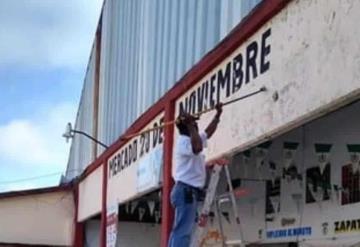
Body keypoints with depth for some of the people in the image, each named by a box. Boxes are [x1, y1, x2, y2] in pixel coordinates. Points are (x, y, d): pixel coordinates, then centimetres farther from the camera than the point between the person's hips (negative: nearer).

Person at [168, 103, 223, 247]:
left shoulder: (191, 139, 19)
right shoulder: (183, 141, -12)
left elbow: (208, 132, 35)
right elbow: (197, 148, -34)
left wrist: (218, 114, 34)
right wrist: (190, 126, -25)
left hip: (188, 191, 11)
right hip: (186, 191, -11)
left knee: (179, 231, 8)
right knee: (183, 231, -17)